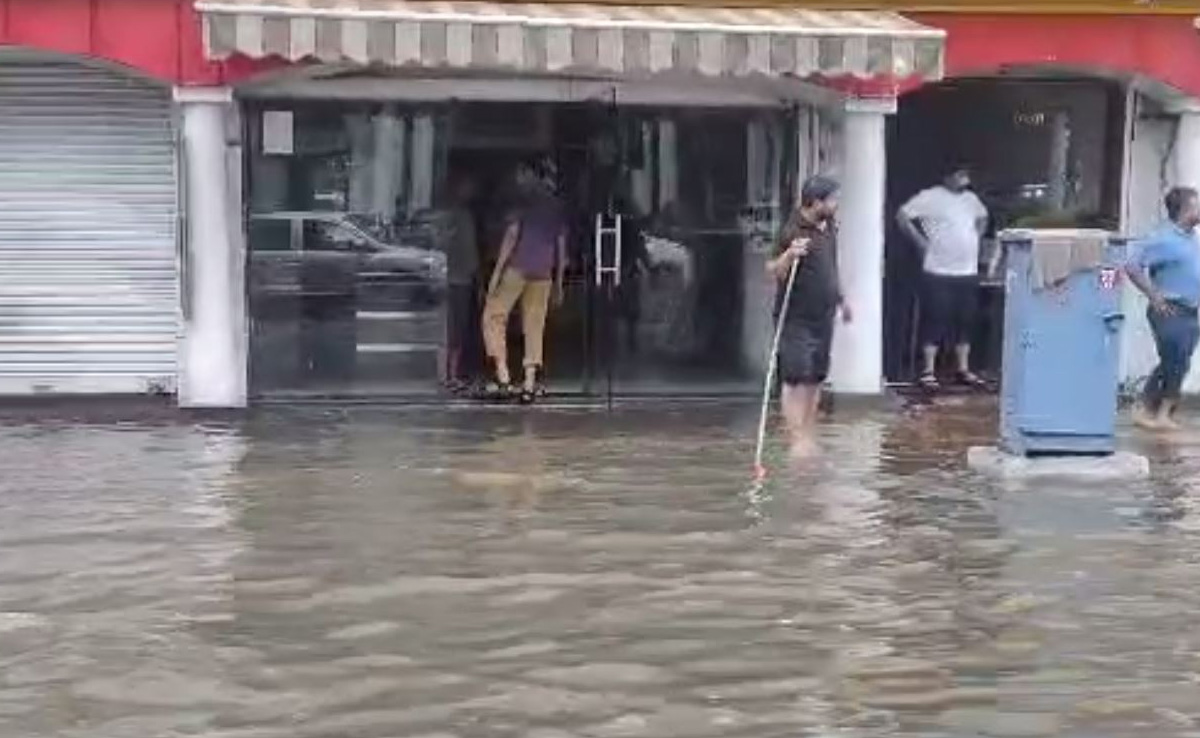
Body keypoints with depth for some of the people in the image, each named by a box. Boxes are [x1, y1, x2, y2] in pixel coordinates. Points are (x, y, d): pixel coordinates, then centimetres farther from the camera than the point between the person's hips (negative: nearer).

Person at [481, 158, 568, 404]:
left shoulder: (525, 201, -1)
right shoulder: (558, 208, 15)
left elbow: (512, 235, -8)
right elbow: (561, 247, 15)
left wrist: (497, 271, -9)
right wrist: (558, 283, 18)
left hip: (517, 268, -5)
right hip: (543, 273, 5)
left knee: (494, 317, 3)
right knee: (534, 327, 7)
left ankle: (503, 377, -9)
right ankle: (530, 384, 0)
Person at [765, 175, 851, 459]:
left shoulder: (828, 227, 8)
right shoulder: (793, 231, -17)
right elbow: (774, 272, -19)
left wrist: (840, 298, 30)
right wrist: (789, 255, -38)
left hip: (823, 315, 8)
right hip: (797, 318, -8)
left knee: (815, 380, 12)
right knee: (796, 379, -6)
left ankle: (809, 437, 21)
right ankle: (797, 441, -4)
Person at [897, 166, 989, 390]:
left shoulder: (971, 198, 13)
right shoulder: (930, 197, -6)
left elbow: (983, 218, 32)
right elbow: (902, 216, -9)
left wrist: (976, 238, 16)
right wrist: (921, 241, -11)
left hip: (968, 273, 6)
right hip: (938, 273, -6)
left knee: (965, 323, 9)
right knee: (935, 321, -4)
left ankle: (964, 370, 18)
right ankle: (928, 371, 0)